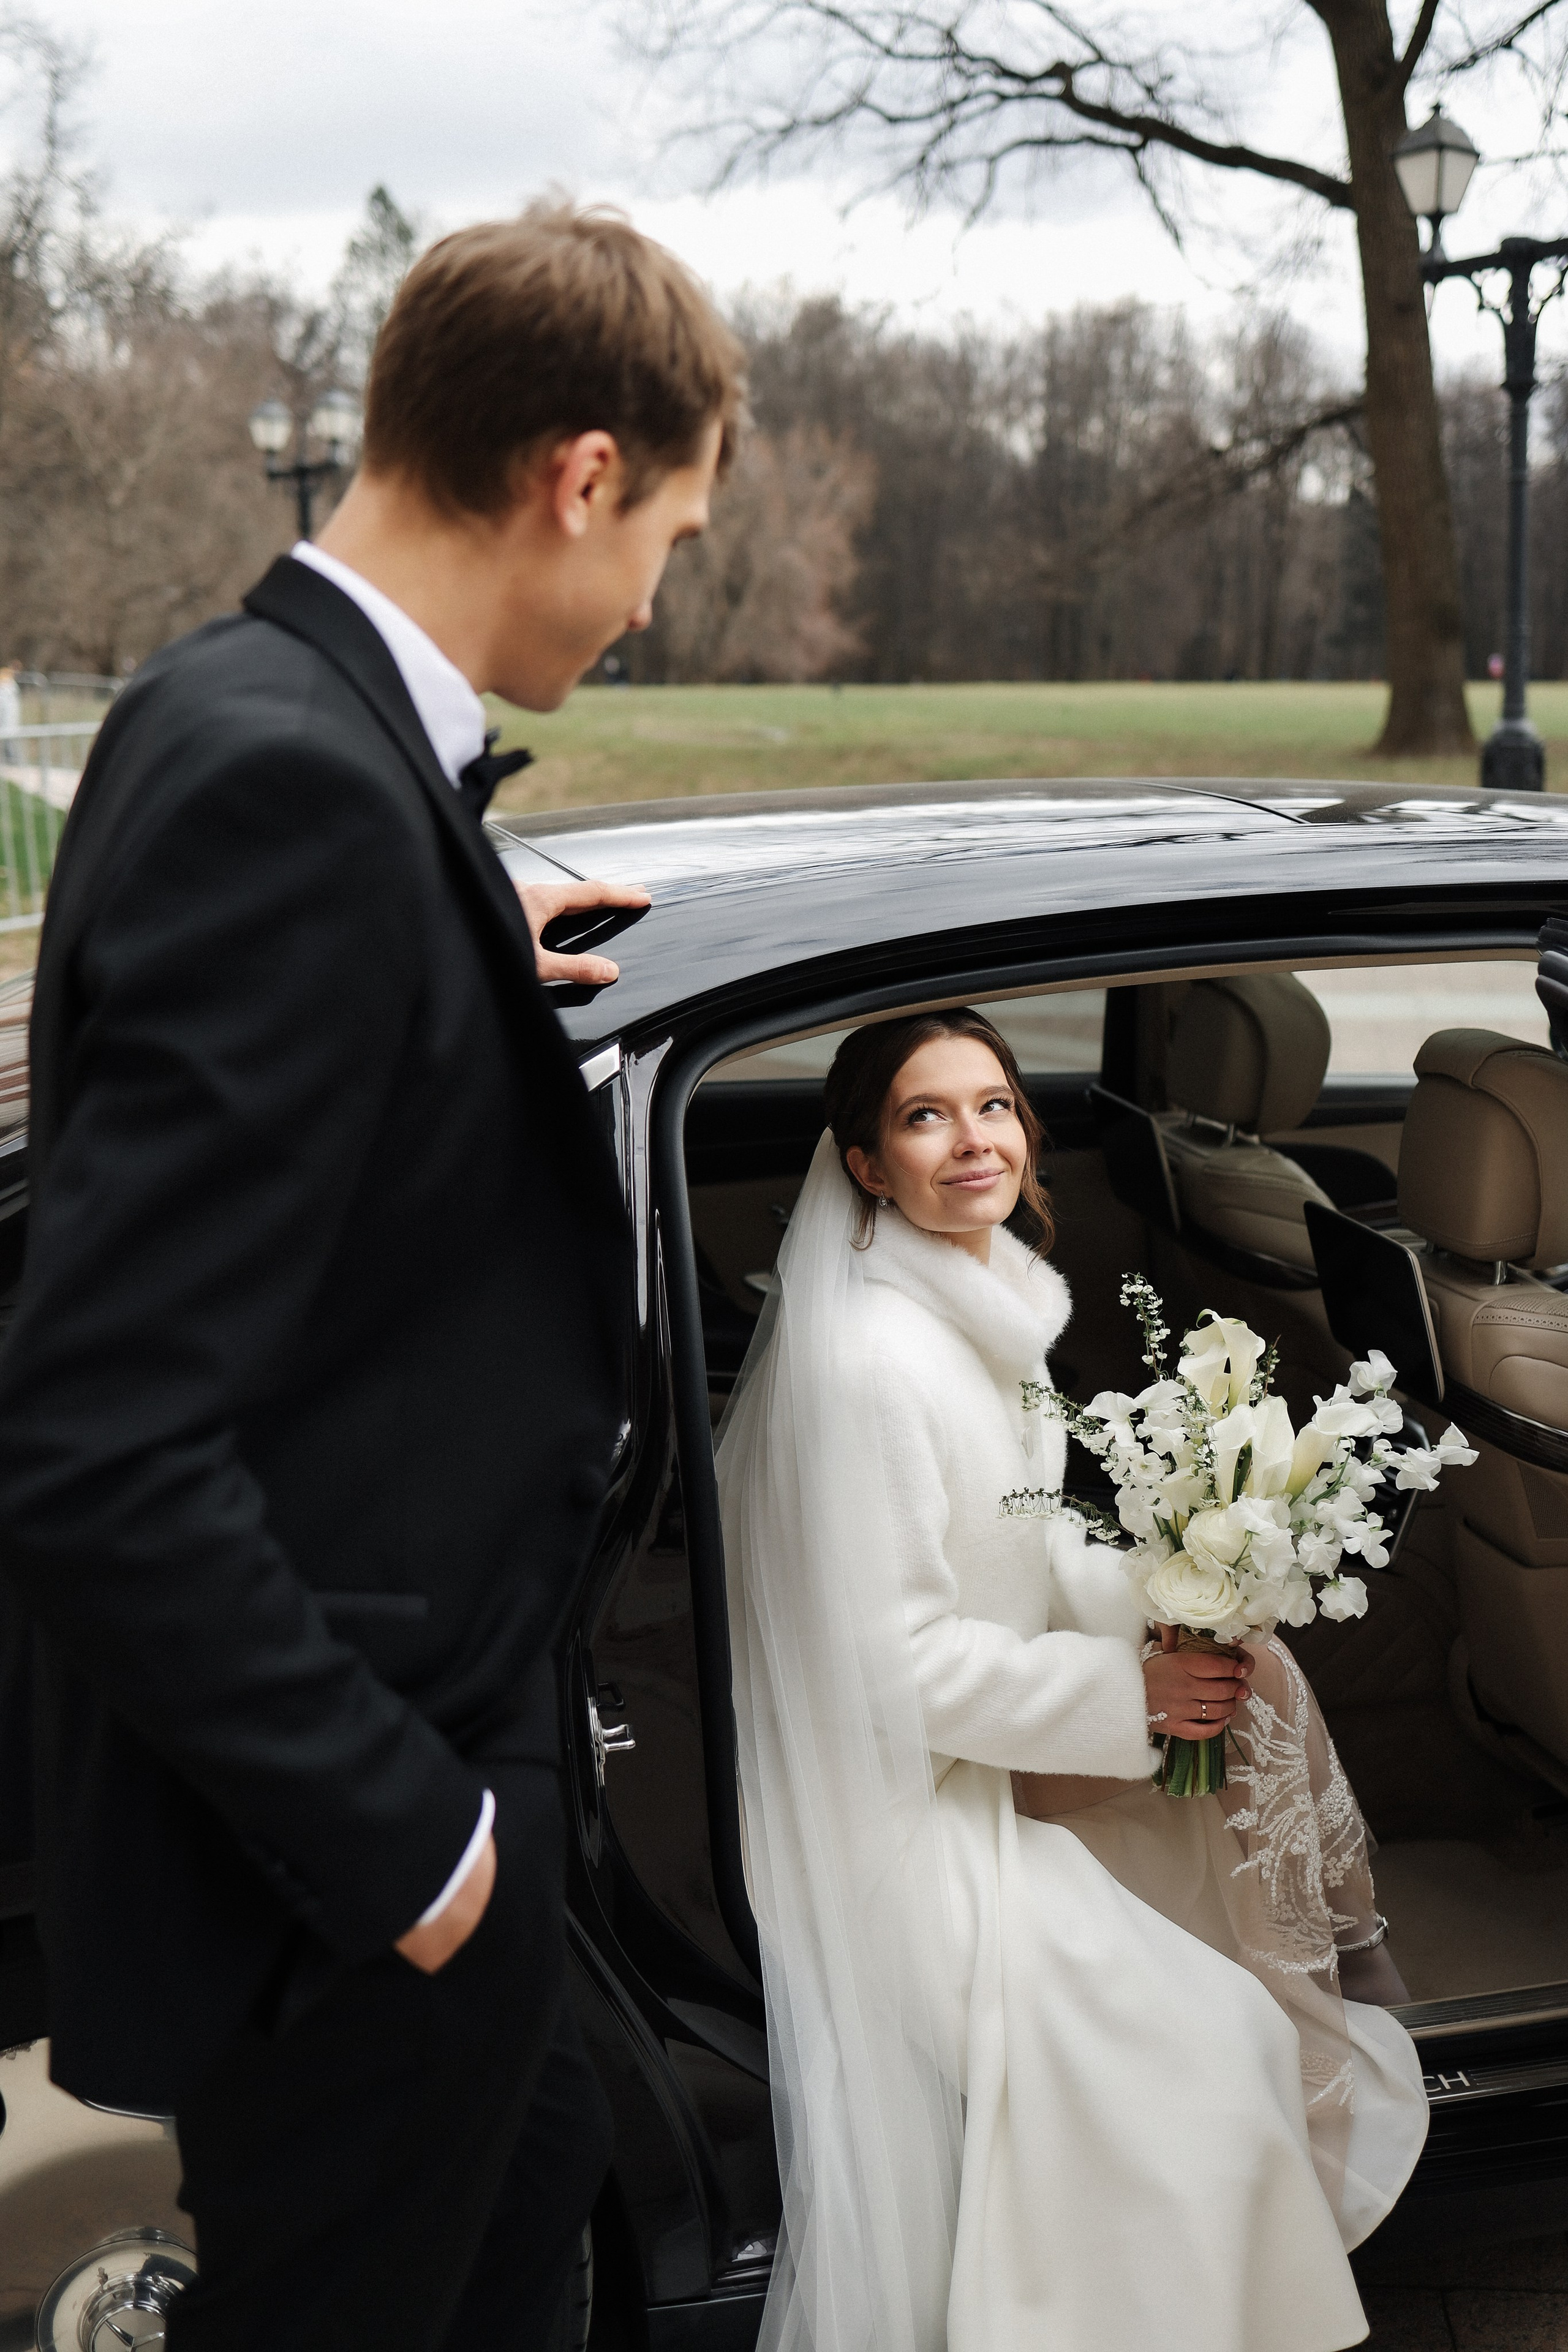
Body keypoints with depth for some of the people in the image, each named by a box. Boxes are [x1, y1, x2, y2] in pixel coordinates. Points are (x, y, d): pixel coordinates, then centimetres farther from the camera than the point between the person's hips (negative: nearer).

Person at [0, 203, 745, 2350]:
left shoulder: (267, 711, 3)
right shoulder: (294, 782, -27)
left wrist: (470, 967, 20)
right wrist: (399, 1832, -20)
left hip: (424, 1729, 9)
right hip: (344, 1848, -9)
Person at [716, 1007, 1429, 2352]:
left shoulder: (982, 1301, 2)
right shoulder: (869, 1359, -28)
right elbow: (900, 1664, -26)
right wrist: (1128, 1692, -18)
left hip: (980, 1759, 10)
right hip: (911, 1822, -9)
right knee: (1205, 2050, -11)